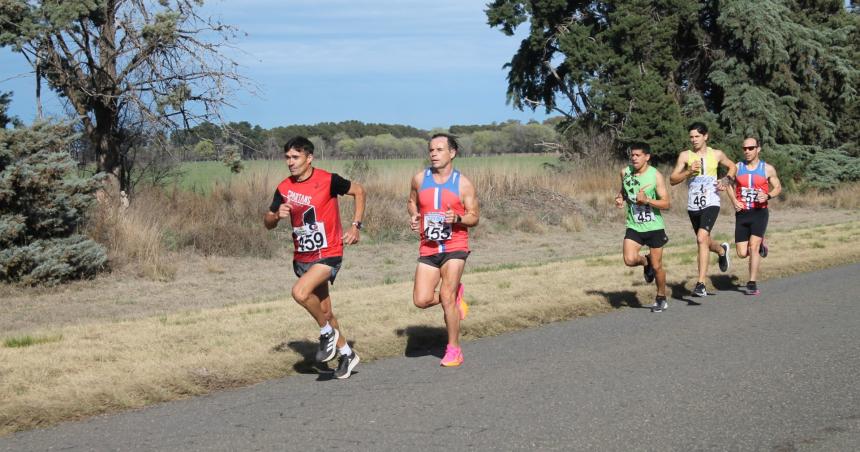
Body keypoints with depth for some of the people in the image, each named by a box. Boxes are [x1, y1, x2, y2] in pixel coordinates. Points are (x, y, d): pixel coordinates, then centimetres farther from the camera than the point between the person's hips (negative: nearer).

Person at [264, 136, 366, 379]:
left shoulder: (327, 180, -14)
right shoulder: (284, 188, 0)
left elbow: (358, 191, 1)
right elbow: (268, 223, 7)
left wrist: (355, 226, -5)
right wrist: (277, 215, -16)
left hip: (328, 254, -6)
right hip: (302, 257, 6)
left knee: (300, 292, -28)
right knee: (324, 311, 13)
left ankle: (327, 332, -4)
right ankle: (346, 354, 31)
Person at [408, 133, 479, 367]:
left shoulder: (463, 184, -4)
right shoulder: (419, 179, 4)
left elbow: (474, 217, 1)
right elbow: (412, 202, 21)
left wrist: (457, 219, -20)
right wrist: (414, 216, -1)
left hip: (454, 247, -3)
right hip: (428, 248, 3)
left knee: (446, 297, -15)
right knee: (421, 300, -7)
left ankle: (454, 349, 1)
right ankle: (455, 295, 25)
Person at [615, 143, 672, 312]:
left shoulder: (656, 176, -12)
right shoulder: (625, 172, 0)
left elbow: (666, 203, -13)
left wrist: (647, 200, -27)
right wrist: (620, 198, -1)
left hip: (654, 227, -3)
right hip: (634, 226, 3)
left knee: (657, 266, 5)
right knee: (629, 260, -18)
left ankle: (661, 298, 27)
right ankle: (646, 262, 18)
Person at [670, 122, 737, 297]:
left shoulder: (717, 155, 3)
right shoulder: (685, 155, 2)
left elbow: (732, 167, 21)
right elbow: (672, 180, -1)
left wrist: (727, 180, 2)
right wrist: (689, 172, -17)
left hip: (711, 203, -3)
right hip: (693, 205, 3)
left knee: (702, 239, -23)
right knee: (704, 242, 18)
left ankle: (701, 284, -21)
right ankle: (722, 250, 55)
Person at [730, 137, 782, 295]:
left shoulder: (767, 169, 1)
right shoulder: (737, 167, 5)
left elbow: (778, 187, 9)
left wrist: (768, 196, -12)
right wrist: (734, 201, -1)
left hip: (759, 212, -3)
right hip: (742, 213, 3)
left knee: (753, 247, -17)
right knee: (742, 253, 0)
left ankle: (752, 284, -9)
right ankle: (759, 244, 36)